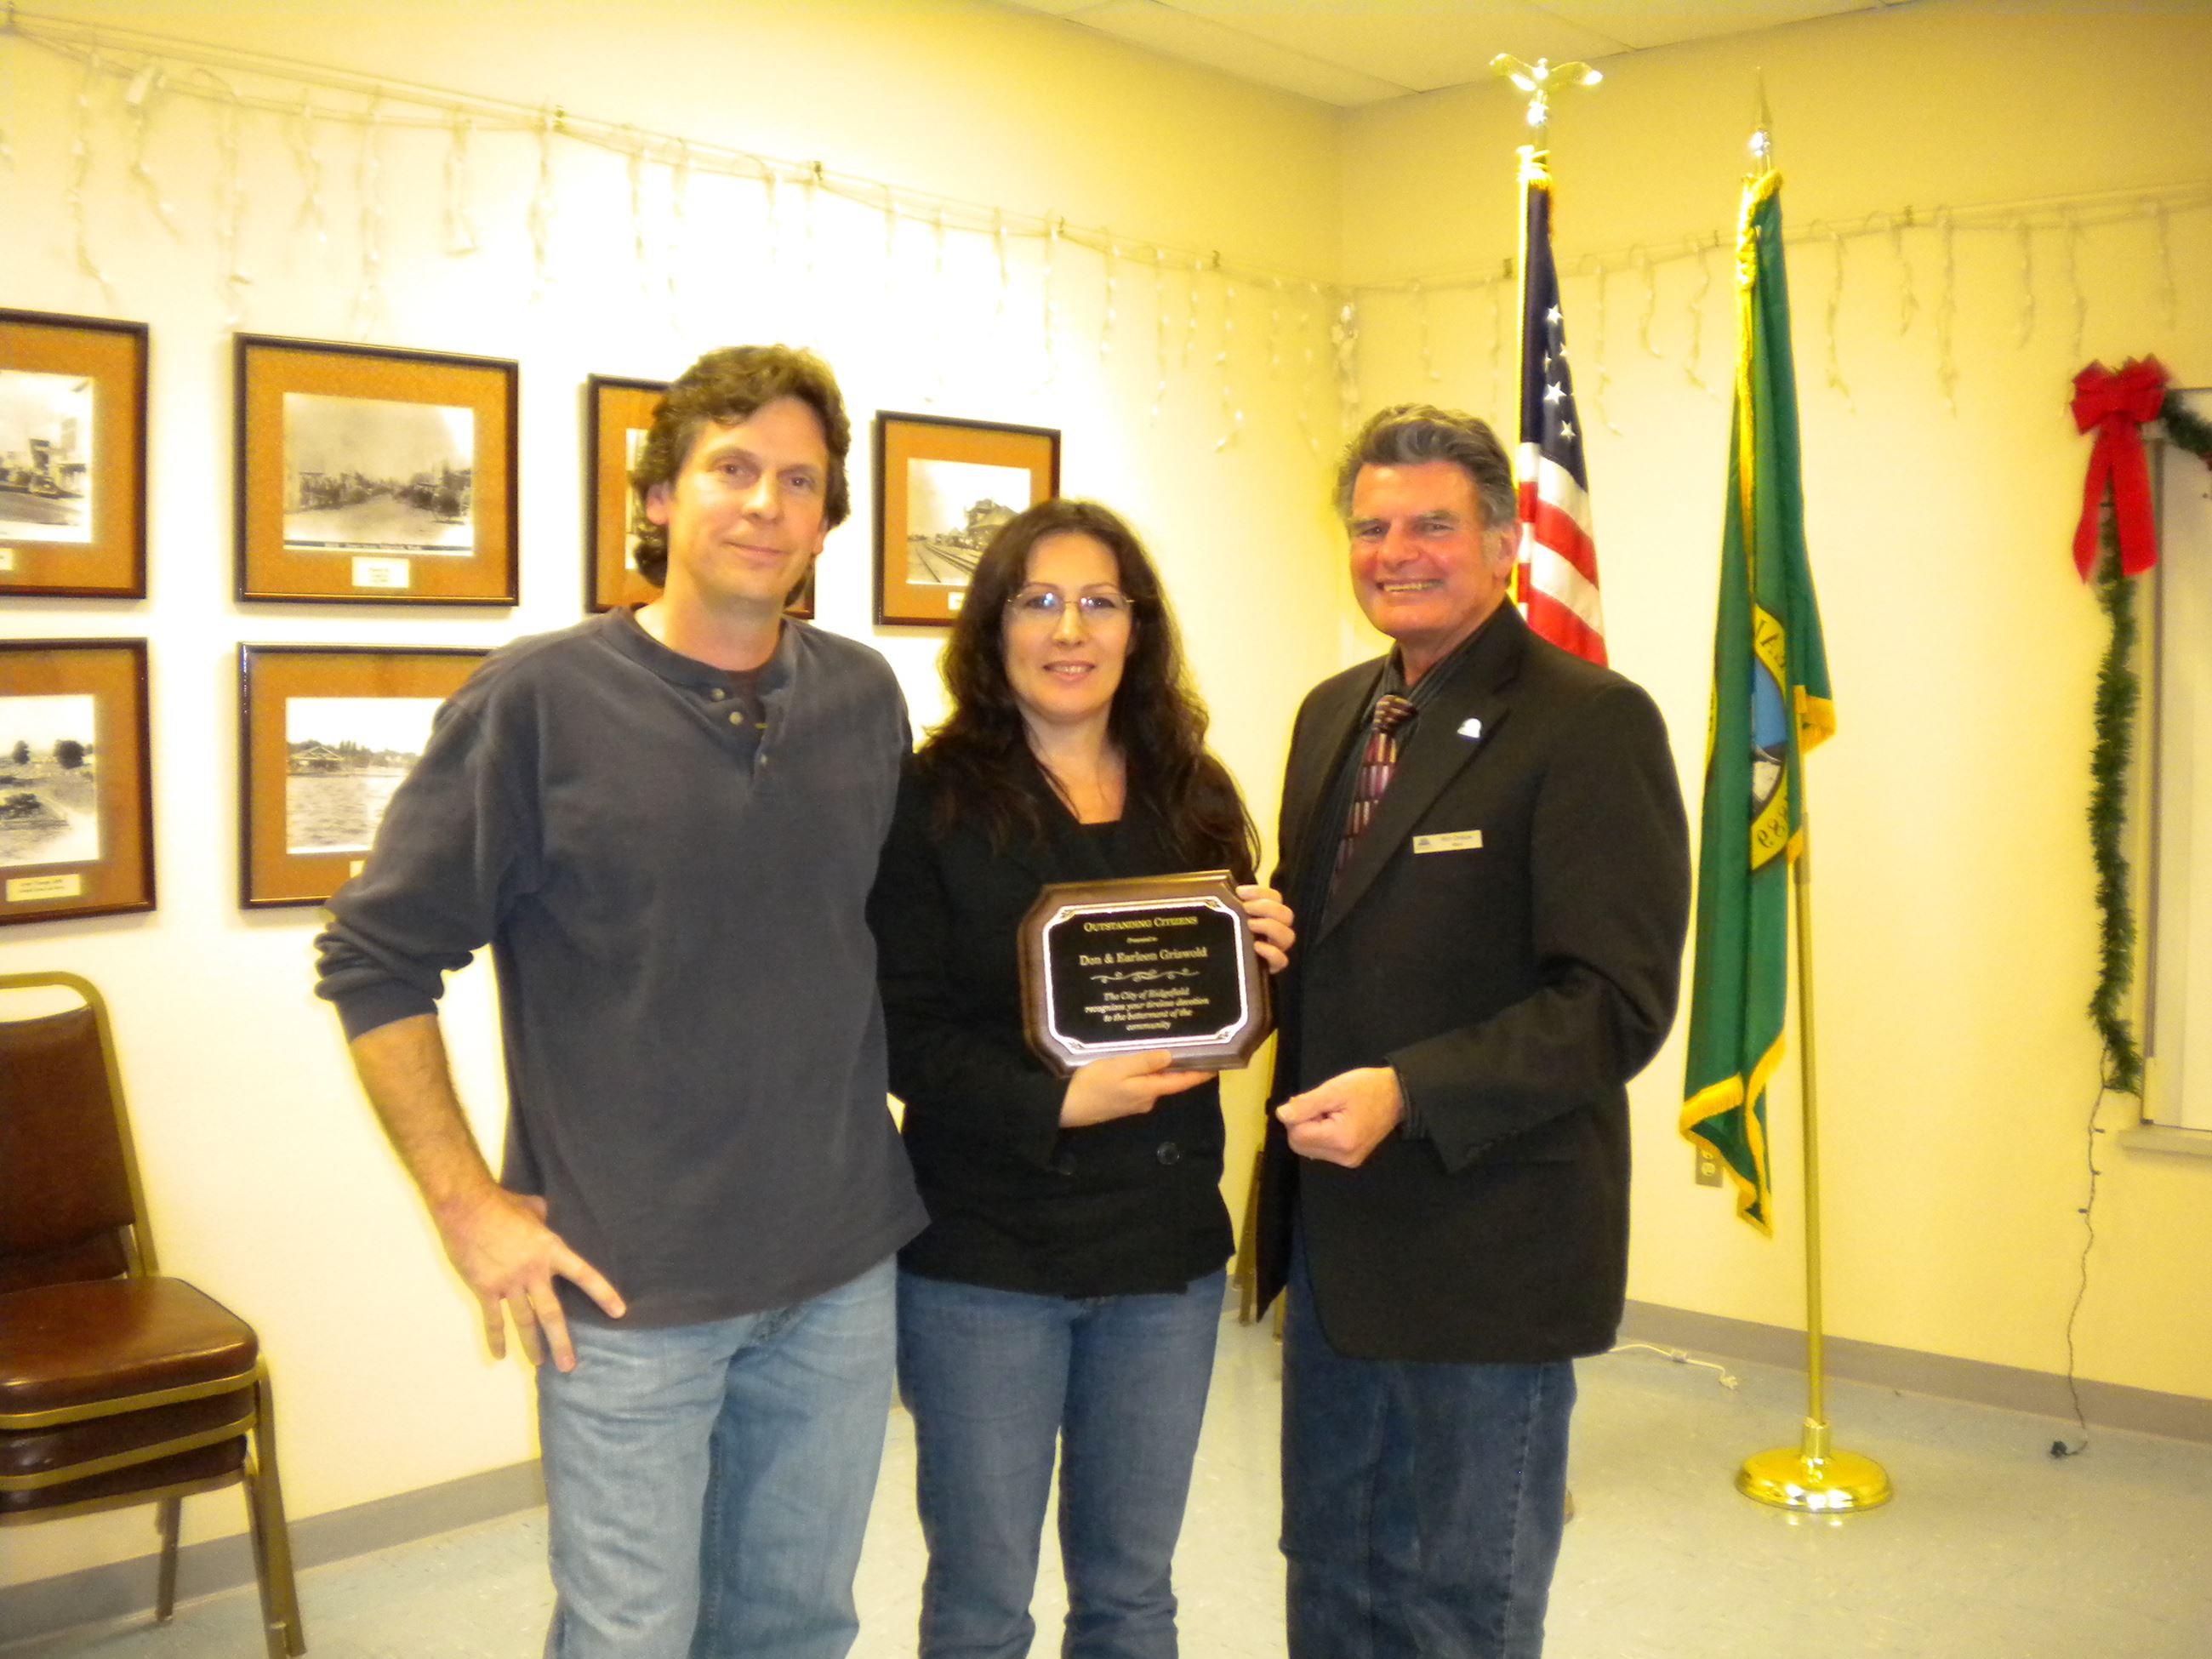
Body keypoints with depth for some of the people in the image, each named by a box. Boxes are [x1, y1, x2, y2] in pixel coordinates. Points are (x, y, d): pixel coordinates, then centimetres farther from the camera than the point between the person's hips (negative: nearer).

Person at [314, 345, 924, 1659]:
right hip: (629, 1288, -4)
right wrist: (471, 1207, -10)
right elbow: (374, 961, -7)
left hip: (844, 1268, 5)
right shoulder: (540, 699, -10)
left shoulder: (865, 698, 3)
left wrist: (896, 1105, 9)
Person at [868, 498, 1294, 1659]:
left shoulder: (1192, 800, 6)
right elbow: (902, 1029, -12)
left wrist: (1264, 964, -7)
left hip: (1167, 1251, 4)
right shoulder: (933, 801, -8)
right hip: (984, 1255, -4)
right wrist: (1055, 1104, -23)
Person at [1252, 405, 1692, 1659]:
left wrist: (1407, 1094, -27)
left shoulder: (1593, 723, -13)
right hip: (1335, 1230, 7)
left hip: (1485, 1252, -7)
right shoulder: (1334, 713, 11)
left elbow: (1619, 1002, -18)